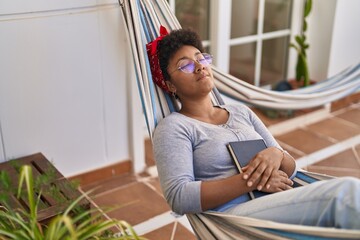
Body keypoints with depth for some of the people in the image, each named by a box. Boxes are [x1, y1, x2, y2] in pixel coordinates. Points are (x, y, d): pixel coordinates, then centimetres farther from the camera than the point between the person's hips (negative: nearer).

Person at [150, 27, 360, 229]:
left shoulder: (241, 112, 21)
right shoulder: (173, 127, 3)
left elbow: (290, 170, 21)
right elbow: (179, 197, -12)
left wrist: (276, 154, -5)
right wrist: (252, 181, -13)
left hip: (285, 206, 6)